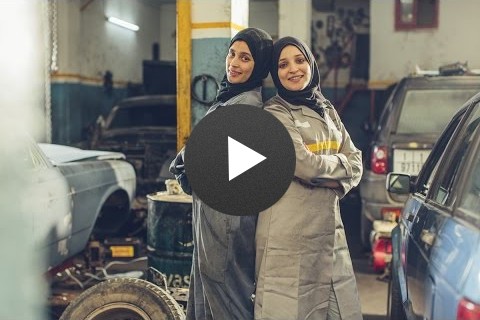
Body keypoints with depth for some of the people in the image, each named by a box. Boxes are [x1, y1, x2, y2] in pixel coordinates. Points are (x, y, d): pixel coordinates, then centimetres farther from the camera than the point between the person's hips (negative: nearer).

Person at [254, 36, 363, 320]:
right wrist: (339, 164, -1)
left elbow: (356, 165, 10)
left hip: (330, 229, 6)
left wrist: (335, 182, -9)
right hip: (290, 234, -6)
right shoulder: (275, 114, -6)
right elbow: (304, 164, -18)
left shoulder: (327, 110, 14)